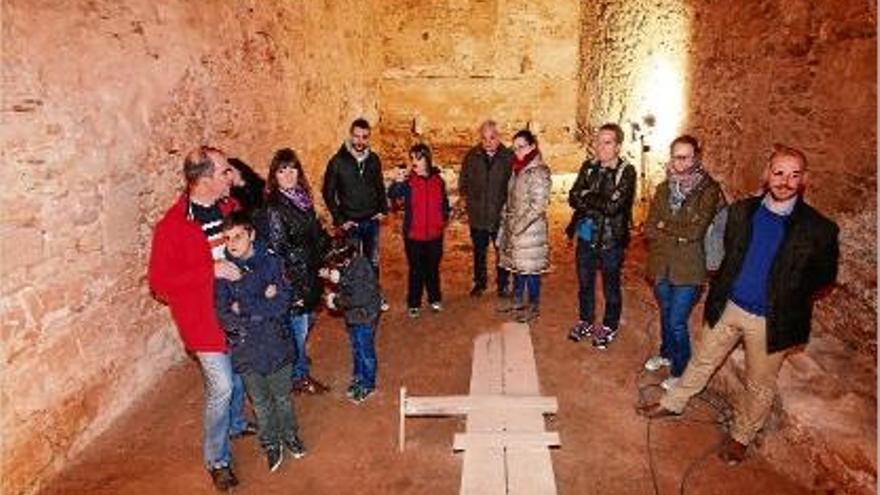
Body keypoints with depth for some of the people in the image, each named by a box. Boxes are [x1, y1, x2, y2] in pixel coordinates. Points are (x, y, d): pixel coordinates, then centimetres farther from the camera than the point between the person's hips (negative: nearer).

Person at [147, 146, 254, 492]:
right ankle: (217, 460, 17)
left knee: (240, 374, 21)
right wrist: (211, 270, -26)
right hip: (204, 318, -6)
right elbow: (159, 282, -18)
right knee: (221, 386, -4)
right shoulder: (172, 226, -18)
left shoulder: (228, 207, 0)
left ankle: (235, 424, 48)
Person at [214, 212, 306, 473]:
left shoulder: (271, 262, -9)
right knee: (260, 402, 17)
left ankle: (290, 435, 44)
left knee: (282, 397, 19)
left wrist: (244, 309, -18)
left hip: (277, 344, 0)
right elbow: (224, 317, -14)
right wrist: (263, 307, -19)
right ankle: (271, 444, 39)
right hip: (246, 350, 0)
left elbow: (282, 304, -17)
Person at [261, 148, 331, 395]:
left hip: (310, 275, 8)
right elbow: (276, 249, -18)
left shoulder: (302, 198, 6)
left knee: (307, 322, 18)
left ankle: (301, 370, 36)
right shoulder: (273, 207, -17)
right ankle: (300, 378, 24)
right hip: (293, 280, -8)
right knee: (298, 328, 5)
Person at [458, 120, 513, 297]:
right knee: (479, 252, 16)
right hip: (477, 216, 2)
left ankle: (503, 284, 27)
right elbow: (463, 182, 11)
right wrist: (467, 200, 5)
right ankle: (480, 282, 33)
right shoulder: (471, 156, -1)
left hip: (501, 216, -2)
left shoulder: (509, 157, -9)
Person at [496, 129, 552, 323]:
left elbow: (538, 205, -19)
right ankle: (517, 299, 34)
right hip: (514, 228, 8)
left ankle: (534, 306, 18)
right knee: (517, 264, 18)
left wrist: (519, 225, -17)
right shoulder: (517, 169, 10)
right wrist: (506, 221, 10)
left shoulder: (539, 172, -16)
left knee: (530, 267, 3)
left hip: (530, 229, -8)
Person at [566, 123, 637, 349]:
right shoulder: (588, 167, 2)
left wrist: (587, 197, -12)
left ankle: (609, 327, 33)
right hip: (586, 236, 5)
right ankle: (585, 322, 39)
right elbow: (573, 198, -4)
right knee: (584, 283, 19)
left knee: (611, 287, 13)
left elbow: (613, 205, -23)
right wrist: (599, 203, -19)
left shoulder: (626, 171, -13)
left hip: (611, 239, -4)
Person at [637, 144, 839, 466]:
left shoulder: (818, 229, -14)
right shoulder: (742, 211, -4)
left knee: (759, 385, 15)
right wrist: (721, 289, 5)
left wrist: (789, 299, -3)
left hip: (770, 321, -2)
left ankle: (741, 436, 37)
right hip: (729, 307, 3)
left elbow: (824, 275, -1)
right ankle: (673, 403, 40)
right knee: (703, 361, 19)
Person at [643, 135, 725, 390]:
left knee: (677, 321, -1)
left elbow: (697, 230, -19)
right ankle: (666, 354, 44)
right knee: (666, 314, 21)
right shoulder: (664, 188, 4)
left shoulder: (709, 190, -11)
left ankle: (680, 371, 20)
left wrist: (665, 226, -8)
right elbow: (650, 228, 1)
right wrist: (680, 234, -10)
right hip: (662, 265, 5)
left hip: (689, 268, -5)